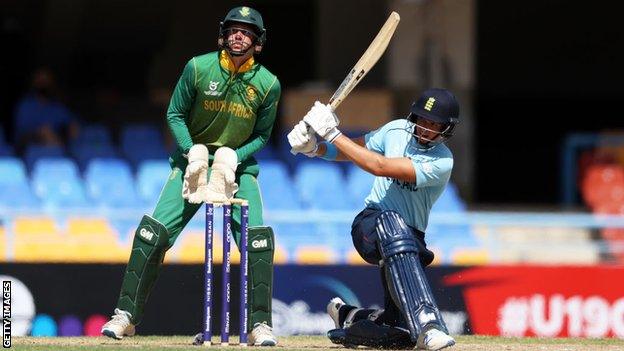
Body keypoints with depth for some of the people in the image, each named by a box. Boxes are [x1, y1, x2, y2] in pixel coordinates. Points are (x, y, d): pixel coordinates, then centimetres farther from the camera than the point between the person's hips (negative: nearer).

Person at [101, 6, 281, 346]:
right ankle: (126, 315, -2)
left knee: (258, 239, -16)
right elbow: (175, 115, -2)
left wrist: (233, 158, -15)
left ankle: (260, 326, -7)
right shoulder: (198, 68, -11)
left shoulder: (268, 84, -9)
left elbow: (261, 136, 2)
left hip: (238, 167, 1)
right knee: (152, 233, -12)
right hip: (193, 159, -1)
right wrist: (192, 152, -16)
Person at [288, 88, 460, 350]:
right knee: (392, 222, -40)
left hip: (411, 240, 0)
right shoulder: (397, 130, 1)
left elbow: (380, 167, -23)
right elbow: (349, 151, 13)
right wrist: (314, 147, -9)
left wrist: (332, 134, -24)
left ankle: (346, 315, 27)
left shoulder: (442, 162, -13)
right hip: (370, 223, 0)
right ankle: (426, 325, -52)